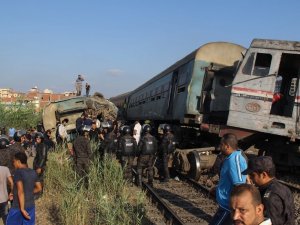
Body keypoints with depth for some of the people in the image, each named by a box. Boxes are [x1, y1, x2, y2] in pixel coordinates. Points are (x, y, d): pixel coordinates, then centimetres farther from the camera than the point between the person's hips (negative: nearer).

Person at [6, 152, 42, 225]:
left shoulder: (18, 172, -17)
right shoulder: (33, 172, 4)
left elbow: (20, 191, -24)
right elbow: (39, 188, 11)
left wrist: (22, 209, -24)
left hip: (18, 206, -6)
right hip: (31, 206, 6)